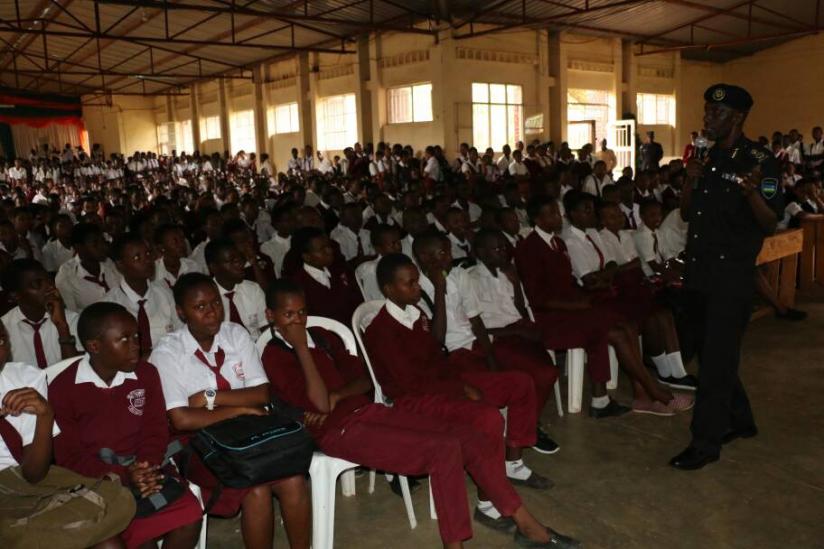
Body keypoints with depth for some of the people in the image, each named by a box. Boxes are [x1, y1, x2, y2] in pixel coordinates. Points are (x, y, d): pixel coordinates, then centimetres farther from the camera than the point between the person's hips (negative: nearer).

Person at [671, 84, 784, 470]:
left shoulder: (759, 161, -9)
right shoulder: (707, 158, 11)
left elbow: (770, 224, -13)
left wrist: (751, 192, -31)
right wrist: (691, 182, -5)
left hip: (732, 276, -7)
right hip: (698, 271, 7)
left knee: (716, 360, -3)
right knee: (708, 352, 17)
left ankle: (705, 443, 7)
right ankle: (739, 420, 35)